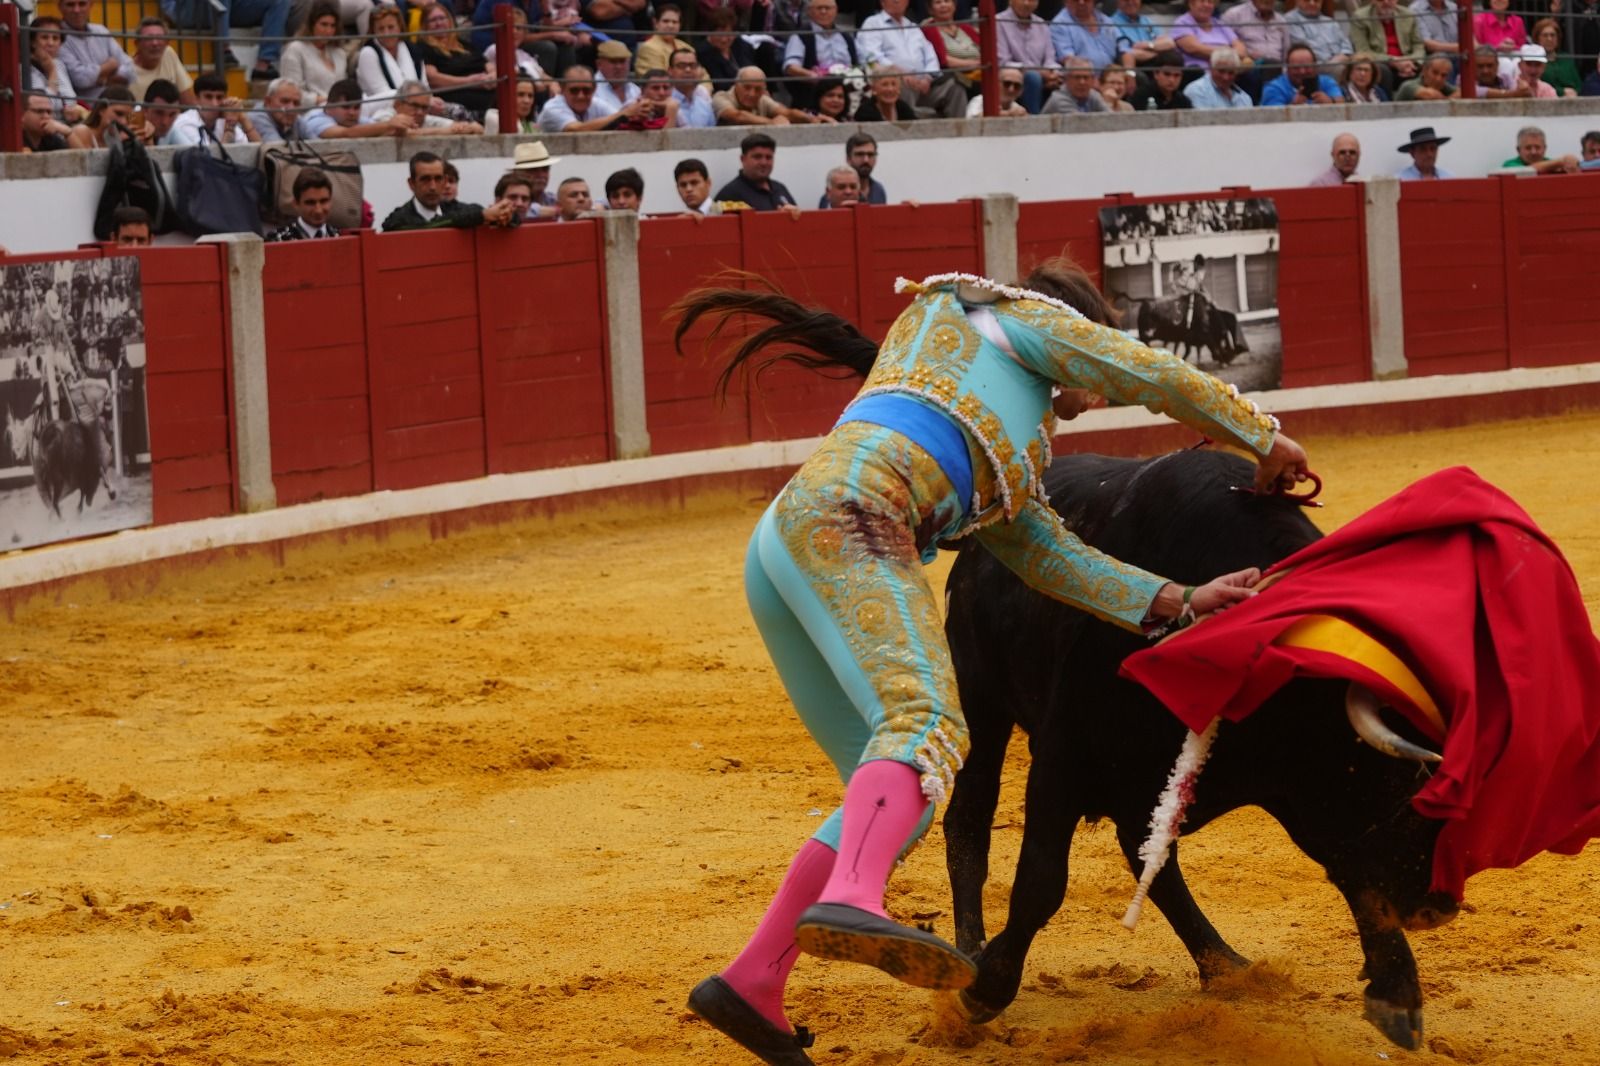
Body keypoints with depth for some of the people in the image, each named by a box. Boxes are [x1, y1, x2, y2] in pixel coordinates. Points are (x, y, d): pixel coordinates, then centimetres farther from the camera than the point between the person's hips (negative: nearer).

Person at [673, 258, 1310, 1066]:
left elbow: (1044, 556, 34)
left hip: (779, 545, 9)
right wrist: (1263, 437, 35)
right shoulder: (1025, 318, 26)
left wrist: (1175, 601, 29)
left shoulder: (994, 458, 43)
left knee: (891, 792, 10)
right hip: (848, 509, -9)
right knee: (927, 725, -28)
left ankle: (751, 983, 4)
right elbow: (1155, 377, 23)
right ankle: (851, 903, -56)